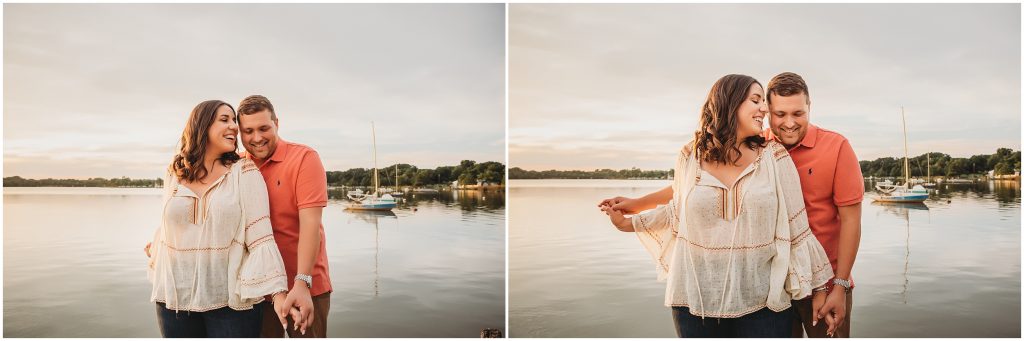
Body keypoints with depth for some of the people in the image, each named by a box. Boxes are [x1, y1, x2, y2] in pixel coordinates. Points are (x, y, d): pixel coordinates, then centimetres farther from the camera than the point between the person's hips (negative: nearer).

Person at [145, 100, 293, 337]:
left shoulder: (244, 173, -4)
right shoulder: (174, 175, 6)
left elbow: (260, 237, -11)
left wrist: (278, 292, -19)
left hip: (232, 300, -3)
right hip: (175, 299, 3)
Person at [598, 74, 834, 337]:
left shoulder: (774, 156, -3)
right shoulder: (689, 159, 0)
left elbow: (796, 227, -1)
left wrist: (818, 289, 1)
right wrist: (628, 223, 21)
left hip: (763, 304, -1)